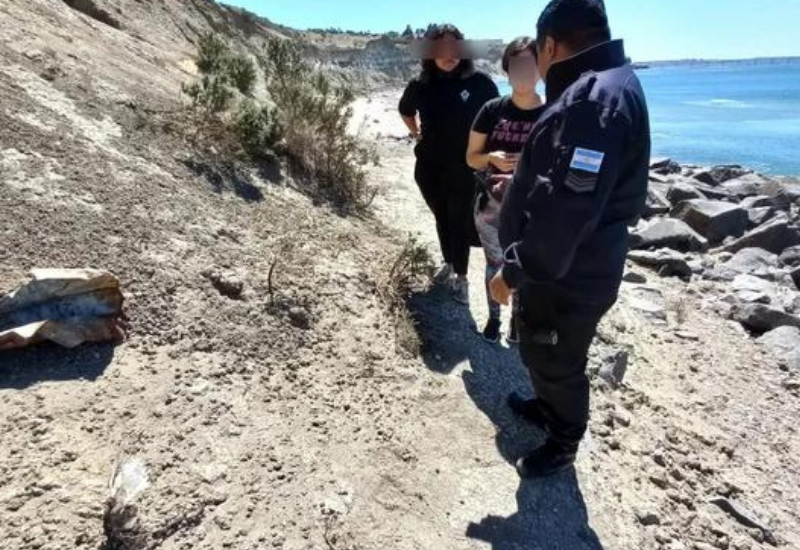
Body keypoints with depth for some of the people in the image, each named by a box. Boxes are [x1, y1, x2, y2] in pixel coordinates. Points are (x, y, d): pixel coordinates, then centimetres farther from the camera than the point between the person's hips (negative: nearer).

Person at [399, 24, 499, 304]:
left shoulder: (479, 83, -12)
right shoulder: (420, 85, -4)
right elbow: (405, 110, 18)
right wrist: (417, 134, 9)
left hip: (465, 169, -3)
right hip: (429, 168, 3)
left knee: (460, 223, 4)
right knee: (442, 220, 18)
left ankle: (461, 277, 18)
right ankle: (448, 264, 38)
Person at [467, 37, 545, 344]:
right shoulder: (492, 110, -4)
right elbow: (471, 158, 1)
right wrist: (492, 158, -20)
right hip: (491, 207, 1)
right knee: (495, 265, 15)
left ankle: (518, 319, 37)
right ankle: (493, 317, 36)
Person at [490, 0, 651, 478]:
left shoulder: (595, 100, -26)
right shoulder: (596, 89, 9)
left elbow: (568, 210, -31)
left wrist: (513, 270, -24)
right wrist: (525, 175, 28)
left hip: (570, 277, -10)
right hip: (561, 267, 10)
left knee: (559, 363, 12)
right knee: (539, 351, 26)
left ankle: (563, 445, 36)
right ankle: (548, 409, 51)